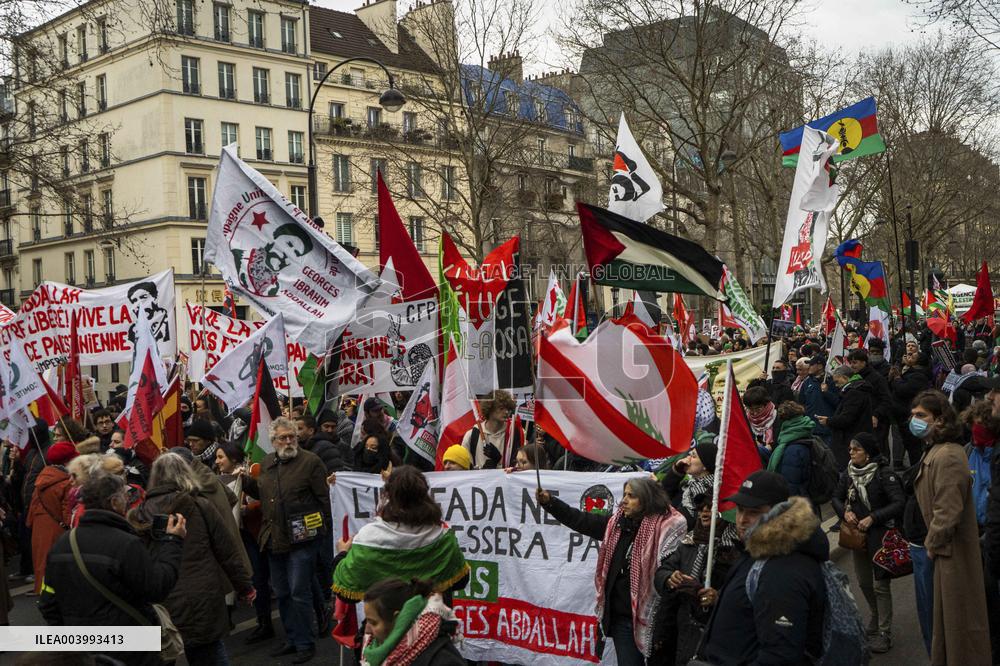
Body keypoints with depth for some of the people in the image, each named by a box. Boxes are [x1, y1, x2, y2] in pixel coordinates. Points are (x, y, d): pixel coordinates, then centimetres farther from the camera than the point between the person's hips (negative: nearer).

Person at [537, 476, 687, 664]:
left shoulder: (666, 527, -13)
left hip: (647, 617, -5)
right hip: (621, 615, 5)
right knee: (628, 661, 12)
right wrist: (549, 501, 3)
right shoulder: (617, 523, 6)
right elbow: (580, 520, 10)